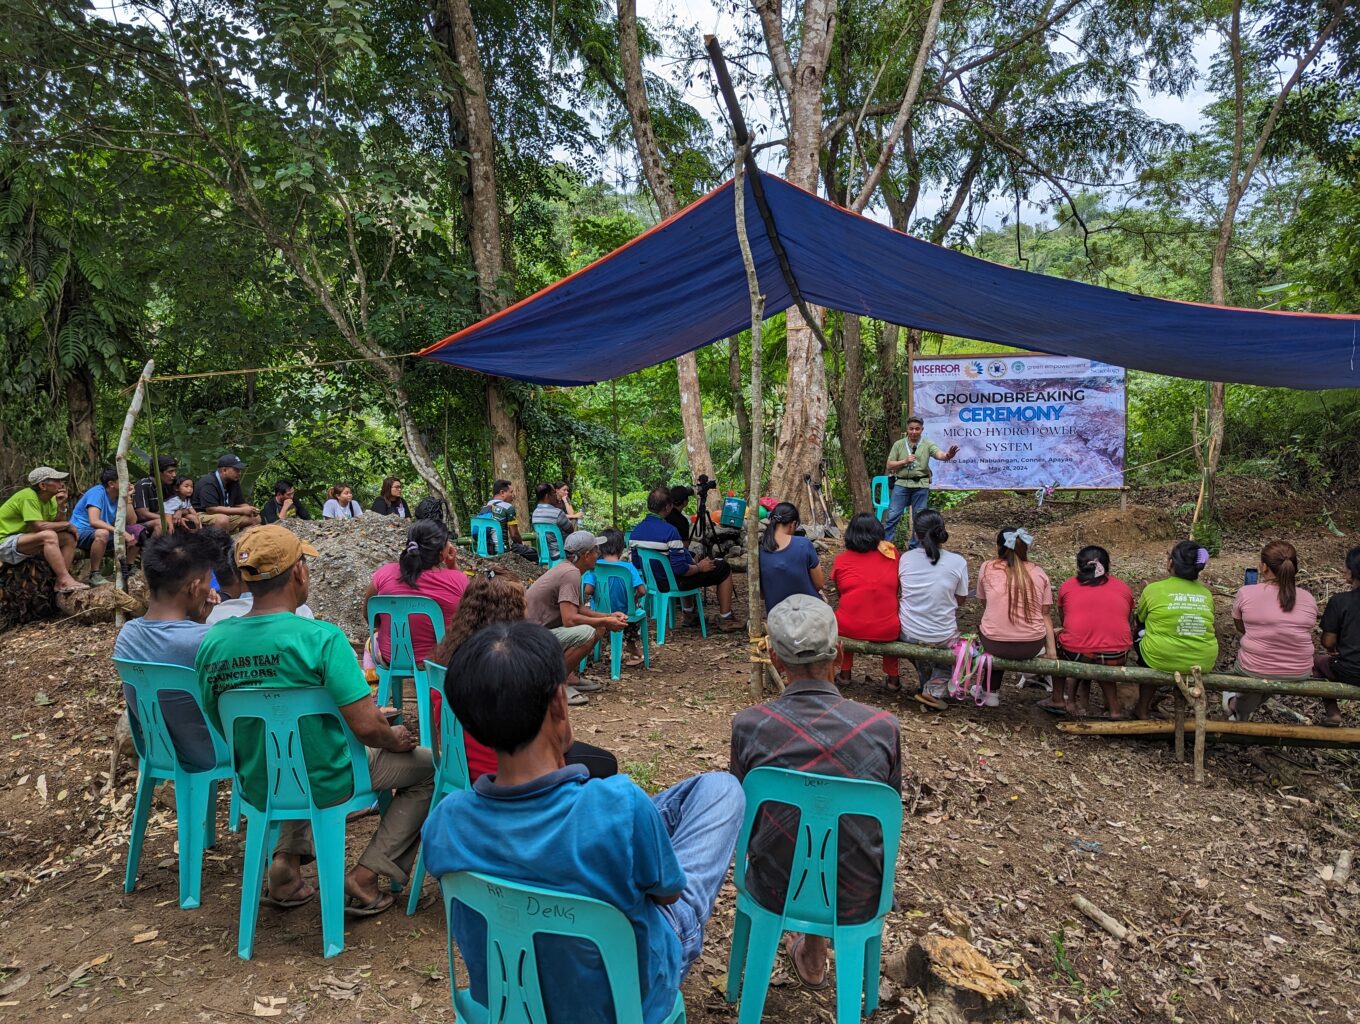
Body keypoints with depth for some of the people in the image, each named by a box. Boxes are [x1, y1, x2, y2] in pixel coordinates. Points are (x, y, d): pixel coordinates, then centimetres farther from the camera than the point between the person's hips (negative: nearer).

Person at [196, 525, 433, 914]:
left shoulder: (212, 642, -8)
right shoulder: (320, 637, -26)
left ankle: (286, 860, 20)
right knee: (428, 765, 14)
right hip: (327, 784, -6)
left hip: (259, 787, 6)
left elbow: (220, 723, 6)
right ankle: (364, 876, 6)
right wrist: (395, 739, -4)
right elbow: (365, 726, -27)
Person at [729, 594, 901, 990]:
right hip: (856, 899, 0)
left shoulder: (748, 726, -20)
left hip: (772, 892, 0)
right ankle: (812, 949, 45)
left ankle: (811, 957, 44)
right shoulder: (884, 728, -19)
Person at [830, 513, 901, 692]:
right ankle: (893, 678, 32)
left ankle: (844, 674, 34)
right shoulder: (891, 553, 1)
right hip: (887, 632, 0)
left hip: (848, 629, 0)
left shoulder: (841, 560, 0)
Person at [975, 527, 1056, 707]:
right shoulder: (1039, 573, 5)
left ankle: (991, 693, 40)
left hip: (995, 645, -1)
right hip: (1032, 647, 1)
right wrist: (1051, 649, 5)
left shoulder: (987, 568, 1)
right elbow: (1046, 614, 3)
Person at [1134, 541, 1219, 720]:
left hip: (1162, 661, -4)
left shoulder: (1154, 589, -8)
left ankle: (1143, 710, 32)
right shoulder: (1206, 593, 3)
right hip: (1204, 664, 4)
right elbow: (1205, 627, 15)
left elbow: (1140, 617, 8)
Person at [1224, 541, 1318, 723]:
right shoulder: (1308, 599, -4)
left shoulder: (1246, 593, -12)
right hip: (1299, 676, 3)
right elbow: (1305, 635, 11)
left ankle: (1238, 709, 50)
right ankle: (1240, 710, 54)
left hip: (1254, 672, -3)